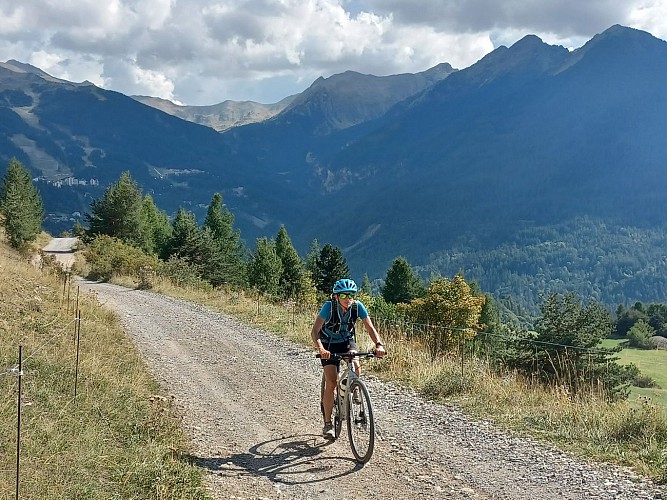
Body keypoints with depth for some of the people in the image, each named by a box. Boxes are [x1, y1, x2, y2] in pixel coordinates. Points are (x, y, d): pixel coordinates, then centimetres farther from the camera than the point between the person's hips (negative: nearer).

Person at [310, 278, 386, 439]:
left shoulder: (358, 306, -21)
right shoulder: (329, 306, -29)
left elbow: (370, 328, -20)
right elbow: (314, 331, -35)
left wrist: (379, 344, -38)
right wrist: (320, 349, -53)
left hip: (347, 341, 2)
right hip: (329, 343, -2)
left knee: (356, 366, -28)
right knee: (331, 384, -11)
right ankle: (328, 424, 2)